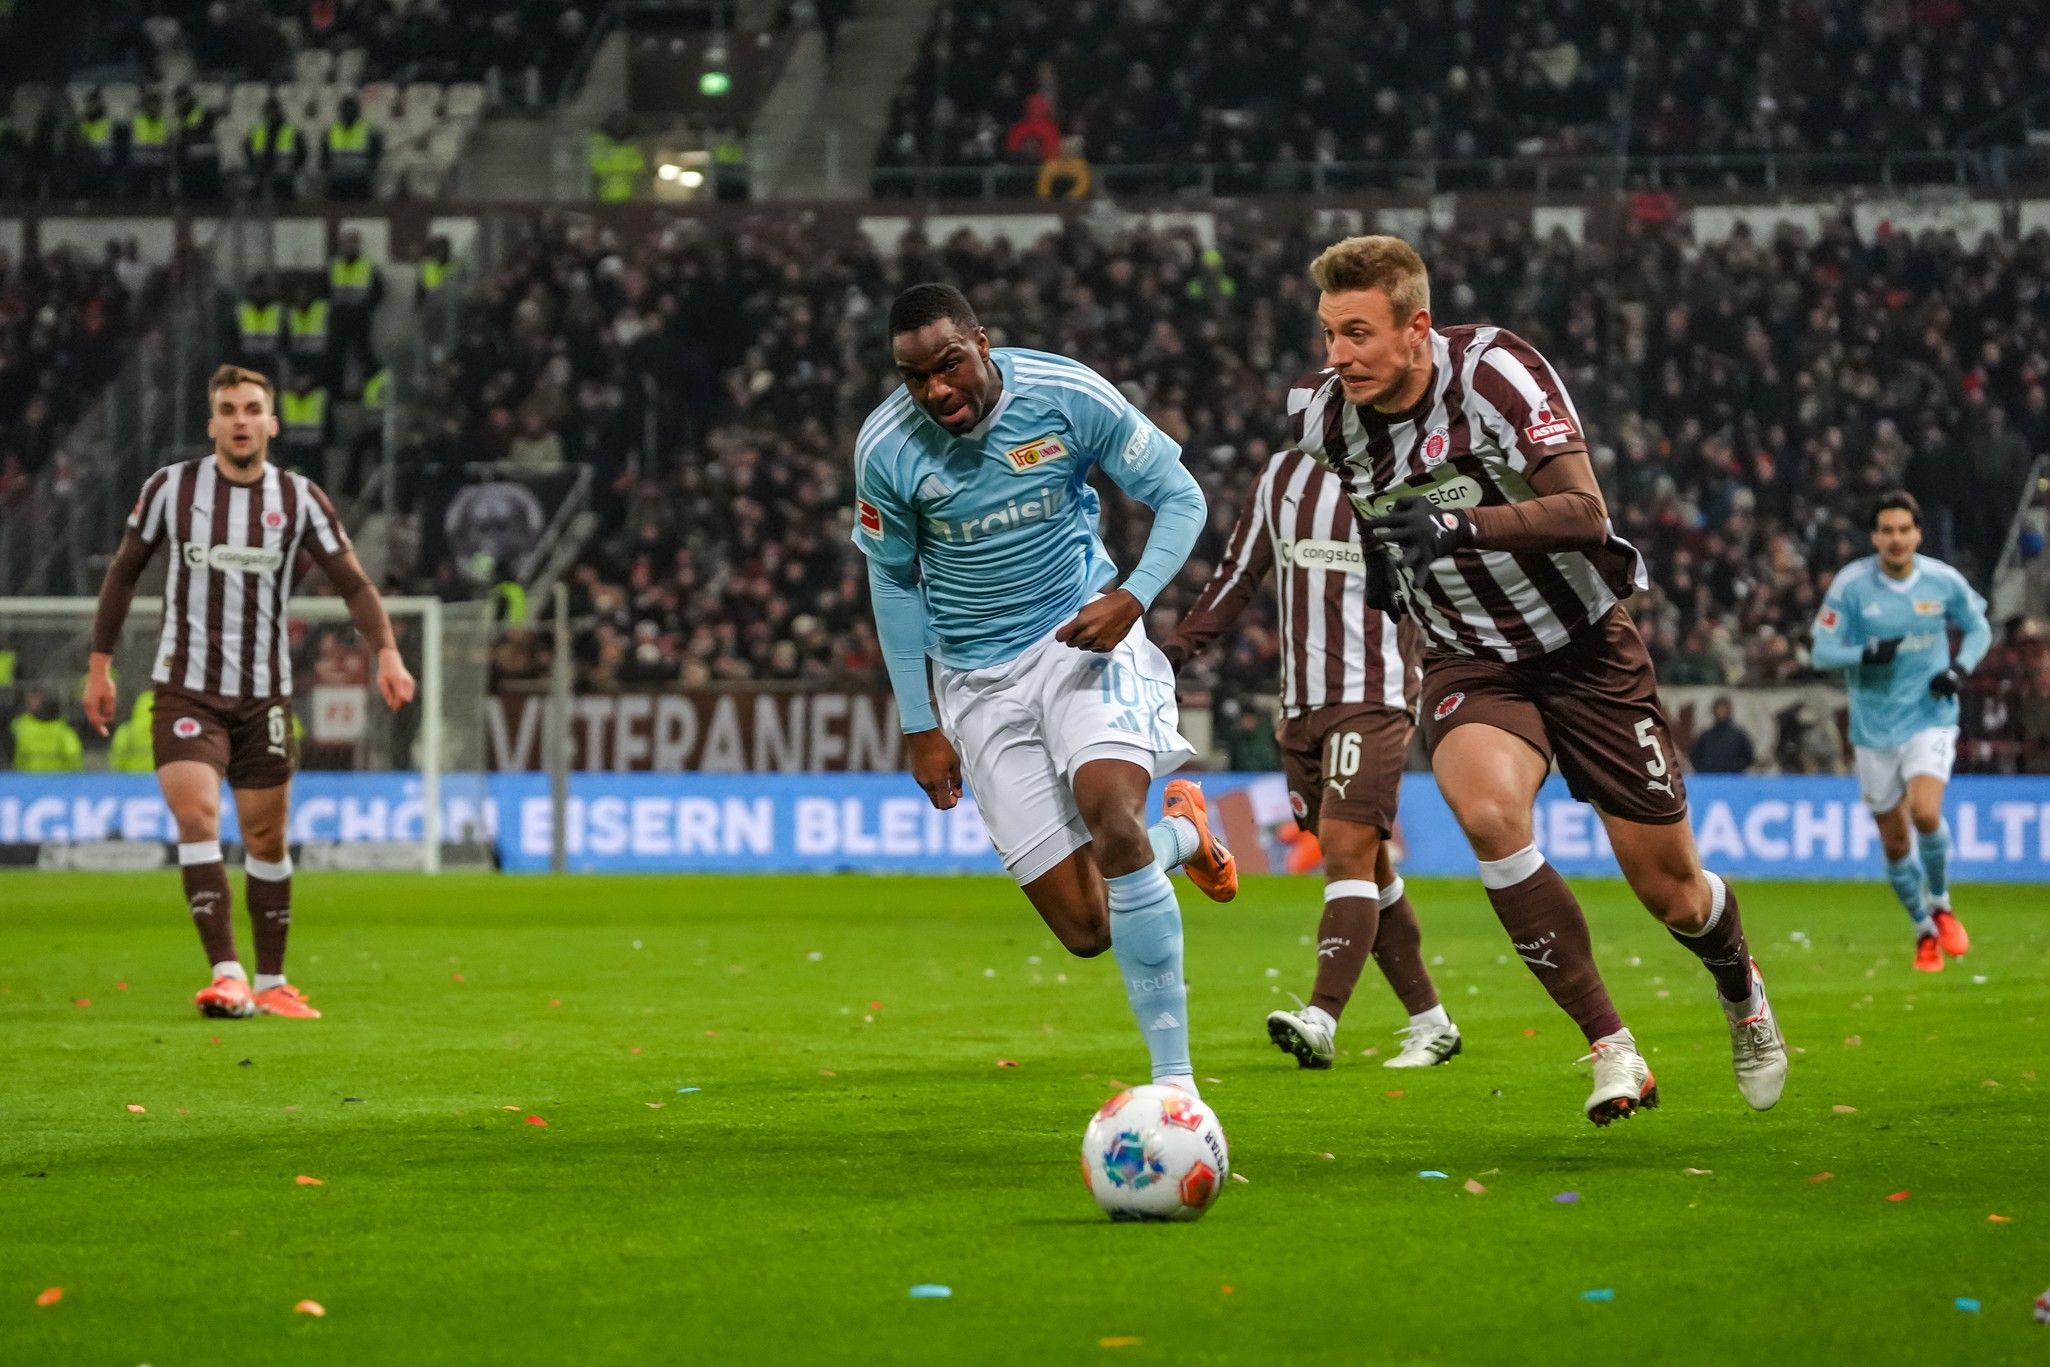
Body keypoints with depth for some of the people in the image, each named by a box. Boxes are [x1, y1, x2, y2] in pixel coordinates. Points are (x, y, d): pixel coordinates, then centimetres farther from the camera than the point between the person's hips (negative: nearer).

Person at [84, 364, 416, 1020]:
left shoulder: (300, 498, 0)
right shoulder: (170, 487, -2)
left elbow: (353, 583, 1)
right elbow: (124, 571, 9)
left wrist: (386, 651, -16)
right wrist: (99, 664, 8)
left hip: (265, 694, 2)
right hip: (185, 688, -2)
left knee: (266, 838, 7)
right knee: (196, 816, -20)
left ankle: (271, 984, 21)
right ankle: (226, 973, -25)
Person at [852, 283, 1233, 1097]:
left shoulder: (1069, 396, -14)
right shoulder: (886, 448, -10)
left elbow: (1179, 497, -2)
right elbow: (893, 581, 5)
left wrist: (1131, 597, -19)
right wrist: (921, 728, 6)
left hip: (1083, 635, -2)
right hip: (979, 679, 2)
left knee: (1111, 820, -31)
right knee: (1085, 931, -6)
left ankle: (1174, 1078, -23)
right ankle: (1180, 833, 30)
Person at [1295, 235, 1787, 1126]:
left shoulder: (1495, 371, -23)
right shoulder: (1323, 415, -9)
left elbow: (1585, 513, -32)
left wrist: (1460, 526, -43)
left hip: (1586, 648, -2)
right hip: (1471, 659, 2)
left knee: (1671, 892, 3)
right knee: (1485, 810, -31)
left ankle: (1740, 988, 41)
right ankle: (1610, 1047, -21)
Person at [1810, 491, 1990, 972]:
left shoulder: (1944, 581, -5)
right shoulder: (1850, 585, -10)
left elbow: (1979, 629, 11)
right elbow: (1821, 652, -7)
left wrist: (1960, 667, -8)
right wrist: (1866, 653, -26)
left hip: (1930, 718, -1)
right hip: (1874, 728, 1)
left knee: (1925, 812, -24)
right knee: (1895, 843, 6)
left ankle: (1941, 904, 3)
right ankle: (1924, 930, 29)